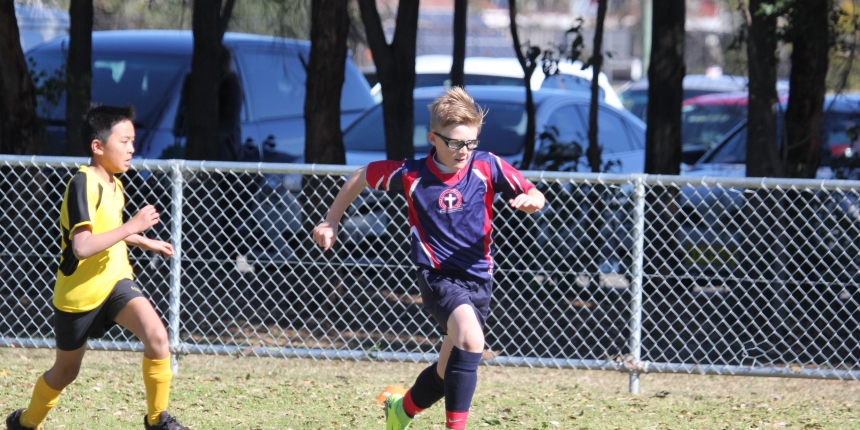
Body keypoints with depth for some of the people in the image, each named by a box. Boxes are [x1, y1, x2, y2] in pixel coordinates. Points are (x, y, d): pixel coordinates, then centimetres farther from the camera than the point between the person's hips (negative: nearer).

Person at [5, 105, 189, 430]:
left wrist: (146, 243, 26)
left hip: (115, 280, 6)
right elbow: (82, 246, -33)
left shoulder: (113, 184, 4)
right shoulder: (83, 184, -22)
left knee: (156, 335, -22)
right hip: (78, 292, -6)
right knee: (66, 371, 12)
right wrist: (132, 227, -31)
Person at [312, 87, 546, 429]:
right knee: (471, 339, -32)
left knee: (449, 370, 15)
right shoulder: (411, 175, -8)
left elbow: (536, 198, -1)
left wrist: (530, 200, -26)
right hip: (437, 275, -4)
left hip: (478, 277, 4)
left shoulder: (487, 167, -5)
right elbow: (360, 178, 8)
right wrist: (331, 222, 14)